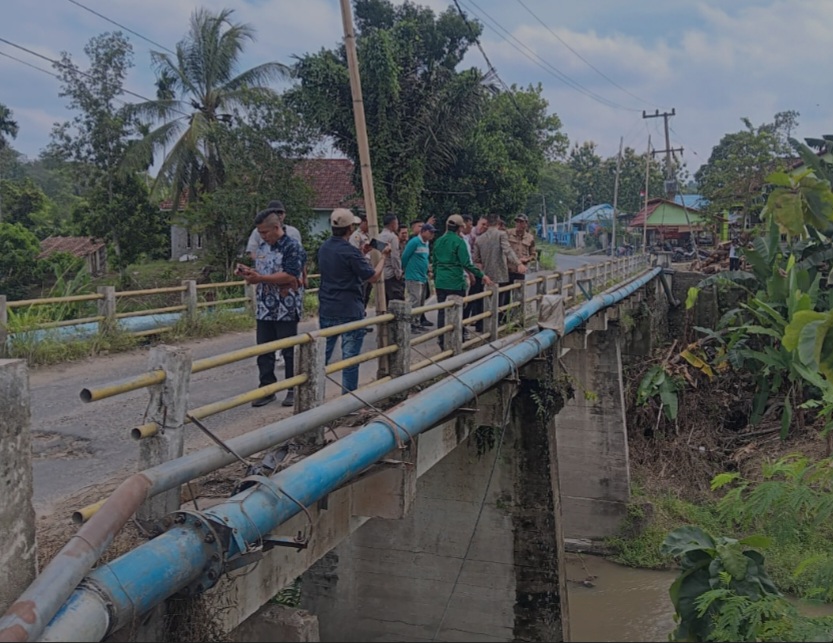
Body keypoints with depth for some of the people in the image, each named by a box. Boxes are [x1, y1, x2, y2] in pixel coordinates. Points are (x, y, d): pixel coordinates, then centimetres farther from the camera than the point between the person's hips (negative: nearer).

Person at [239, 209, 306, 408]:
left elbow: (290, 276, -21)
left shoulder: (292, 247, -11)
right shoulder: (262, 248, 13)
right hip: (265, 309, 7)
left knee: (290, 352, 3)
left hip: (286, 310, -7)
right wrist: (248, 272, -2)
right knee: (264, 352, 8)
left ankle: (294, 390, 14)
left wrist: (259, 278, -22)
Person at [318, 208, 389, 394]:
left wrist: (362, 254, 18)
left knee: (323, 353, 15)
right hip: (350, 312, -7)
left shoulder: (324, 248, 5)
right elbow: (373, 277, -12)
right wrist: (383, 256, 1)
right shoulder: (349, 252, -18)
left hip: (327, 310, 7)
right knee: (350, 357, 2)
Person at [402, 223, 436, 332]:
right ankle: (412, 324, -5)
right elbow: (405, 257, -11)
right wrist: (406, 269, 1)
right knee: (415, 301, -10)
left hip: (423, 277, 9)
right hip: (414, 277, -9)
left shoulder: (426, 244, 13)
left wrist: (426, 272, 16)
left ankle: (418, 322, 18)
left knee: (421, 302, 11)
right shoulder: (414, 242, -13)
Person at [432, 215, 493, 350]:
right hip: (455, 283, -5)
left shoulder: (438, 241, 8)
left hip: (440, 282, 5)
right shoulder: (459, 242, -10)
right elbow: (467, 263, -16)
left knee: (442, 312, 8)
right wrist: (482, 275, -11)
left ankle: (442, 343, 10)